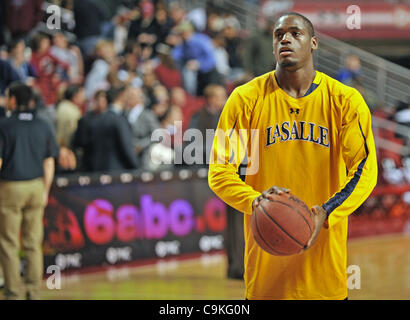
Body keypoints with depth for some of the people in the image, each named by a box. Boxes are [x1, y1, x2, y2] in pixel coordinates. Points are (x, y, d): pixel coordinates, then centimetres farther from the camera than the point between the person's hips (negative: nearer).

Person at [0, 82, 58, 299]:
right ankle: (34, 292, 10)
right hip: (36, 187, 4)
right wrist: (45, 191, 14)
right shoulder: (43, 127, 4)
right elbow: (49, 163, 6)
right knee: (33, 244, 9)